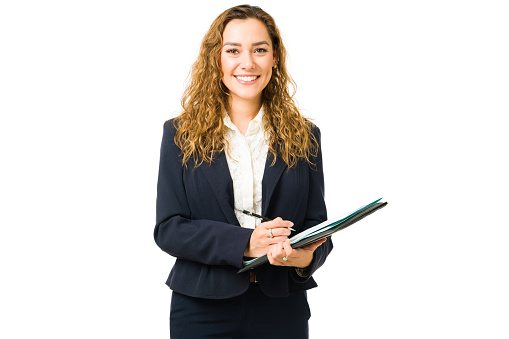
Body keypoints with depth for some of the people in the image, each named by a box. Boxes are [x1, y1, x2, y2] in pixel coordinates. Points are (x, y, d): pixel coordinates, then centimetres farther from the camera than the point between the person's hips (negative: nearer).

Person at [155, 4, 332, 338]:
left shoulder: (304, 136, 5)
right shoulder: (181, 135, 1)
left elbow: (316, 223, 4)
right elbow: (168, 228, -5)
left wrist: (306, 256, -19)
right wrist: (245, 243, -20)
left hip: (282, 310, 1)